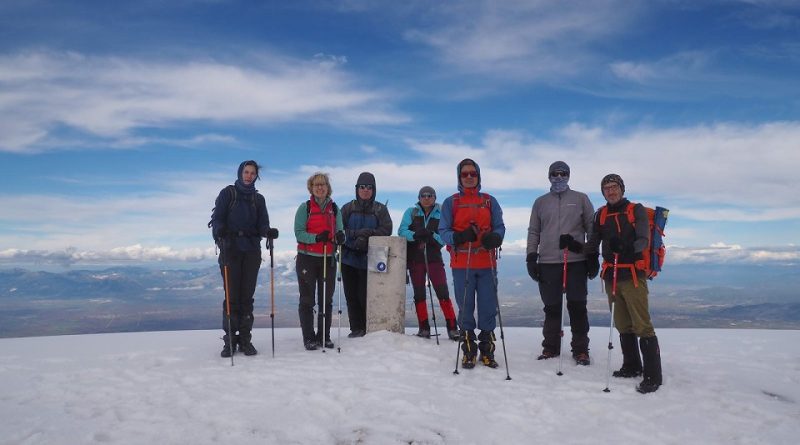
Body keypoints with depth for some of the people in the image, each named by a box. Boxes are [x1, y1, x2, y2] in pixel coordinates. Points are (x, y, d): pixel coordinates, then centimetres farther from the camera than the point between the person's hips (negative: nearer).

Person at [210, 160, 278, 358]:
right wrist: (219, 229, -24)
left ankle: (245, 339, 9)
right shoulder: (228, 193, 7)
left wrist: (268, 231, -16)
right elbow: (217, 218, -2)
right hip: (230, 248, -3)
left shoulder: (258, 199, 16)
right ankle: (230, 340, 2)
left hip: (251, 250, 3)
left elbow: (262, 224, 7)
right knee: (232, 296, -5)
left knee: (247, 296, 3)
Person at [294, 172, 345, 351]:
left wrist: (340, 236, -16)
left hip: (328, 259, 3)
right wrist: (317, 237, -23)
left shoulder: (334, 209, 10)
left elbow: (339, 231, 7)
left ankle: (324, 336, 18)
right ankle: (309, 338, 9)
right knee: (307, 300, 1)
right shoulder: (305, 207, 0)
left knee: (327, 299, 8)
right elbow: (298, 232, -8)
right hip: (307, 258, -3)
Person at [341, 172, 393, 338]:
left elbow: (386, 230, -4)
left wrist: (367, 236, -16)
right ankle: (356, 328, 13)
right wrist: (357, 234, -16)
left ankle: (369, 328, 6)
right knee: (351, 295, 4)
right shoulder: (348, 208, 8)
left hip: (369, 260, -2)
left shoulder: (380, 209, 7)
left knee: (365, 294, -6)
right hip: (349, 257, 2)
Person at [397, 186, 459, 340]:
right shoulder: (411, 212, 5)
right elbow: (402, 231, -6)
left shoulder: (441, 214, 3)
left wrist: (432, 236, -24)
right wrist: (415, 235, -25)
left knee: (442, 292, -7)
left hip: (434, 258, -1)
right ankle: (424, 328, 14)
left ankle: (452, 327, -1)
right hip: (415, 259, 2)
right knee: (419, 293, 6)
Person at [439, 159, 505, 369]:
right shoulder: (450, 202, 8)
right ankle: (469, 351, 15)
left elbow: (499, 227, 8)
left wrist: (494, 237, -16)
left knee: (488, 308, 3)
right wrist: (459, 237, -19)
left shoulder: (490, 201, 13)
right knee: (465, 308, 3)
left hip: (487, 264, 1)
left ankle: (487, 350, 16)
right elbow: (443, 231, 2)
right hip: (461, 265, -1)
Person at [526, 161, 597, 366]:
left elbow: (592, 228, 10)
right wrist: (531, 257, 6)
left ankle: (580, 349, 11)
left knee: (577, 306, 1)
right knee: (552, 307, 5)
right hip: (548, 263, 1)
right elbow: (533, 232, 15)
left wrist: (593, 256, 3)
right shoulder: (540, 202, 15)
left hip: (576, 262, -1)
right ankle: (550, 347, 16)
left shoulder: (581, 199, 11)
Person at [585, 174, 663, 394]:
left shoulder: (636, 210, 1)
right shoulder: (601, 214, 13)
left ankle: (653, 375, -5)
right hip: (611, 276, 5)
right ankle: (632, 366, 26)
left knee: (642, 325, -9)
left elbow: (643, 239, -12)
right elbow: (593, 244, 12)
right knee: (623, 325, 13)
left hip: (633, 275, -5)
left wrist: (627, 247, -31)